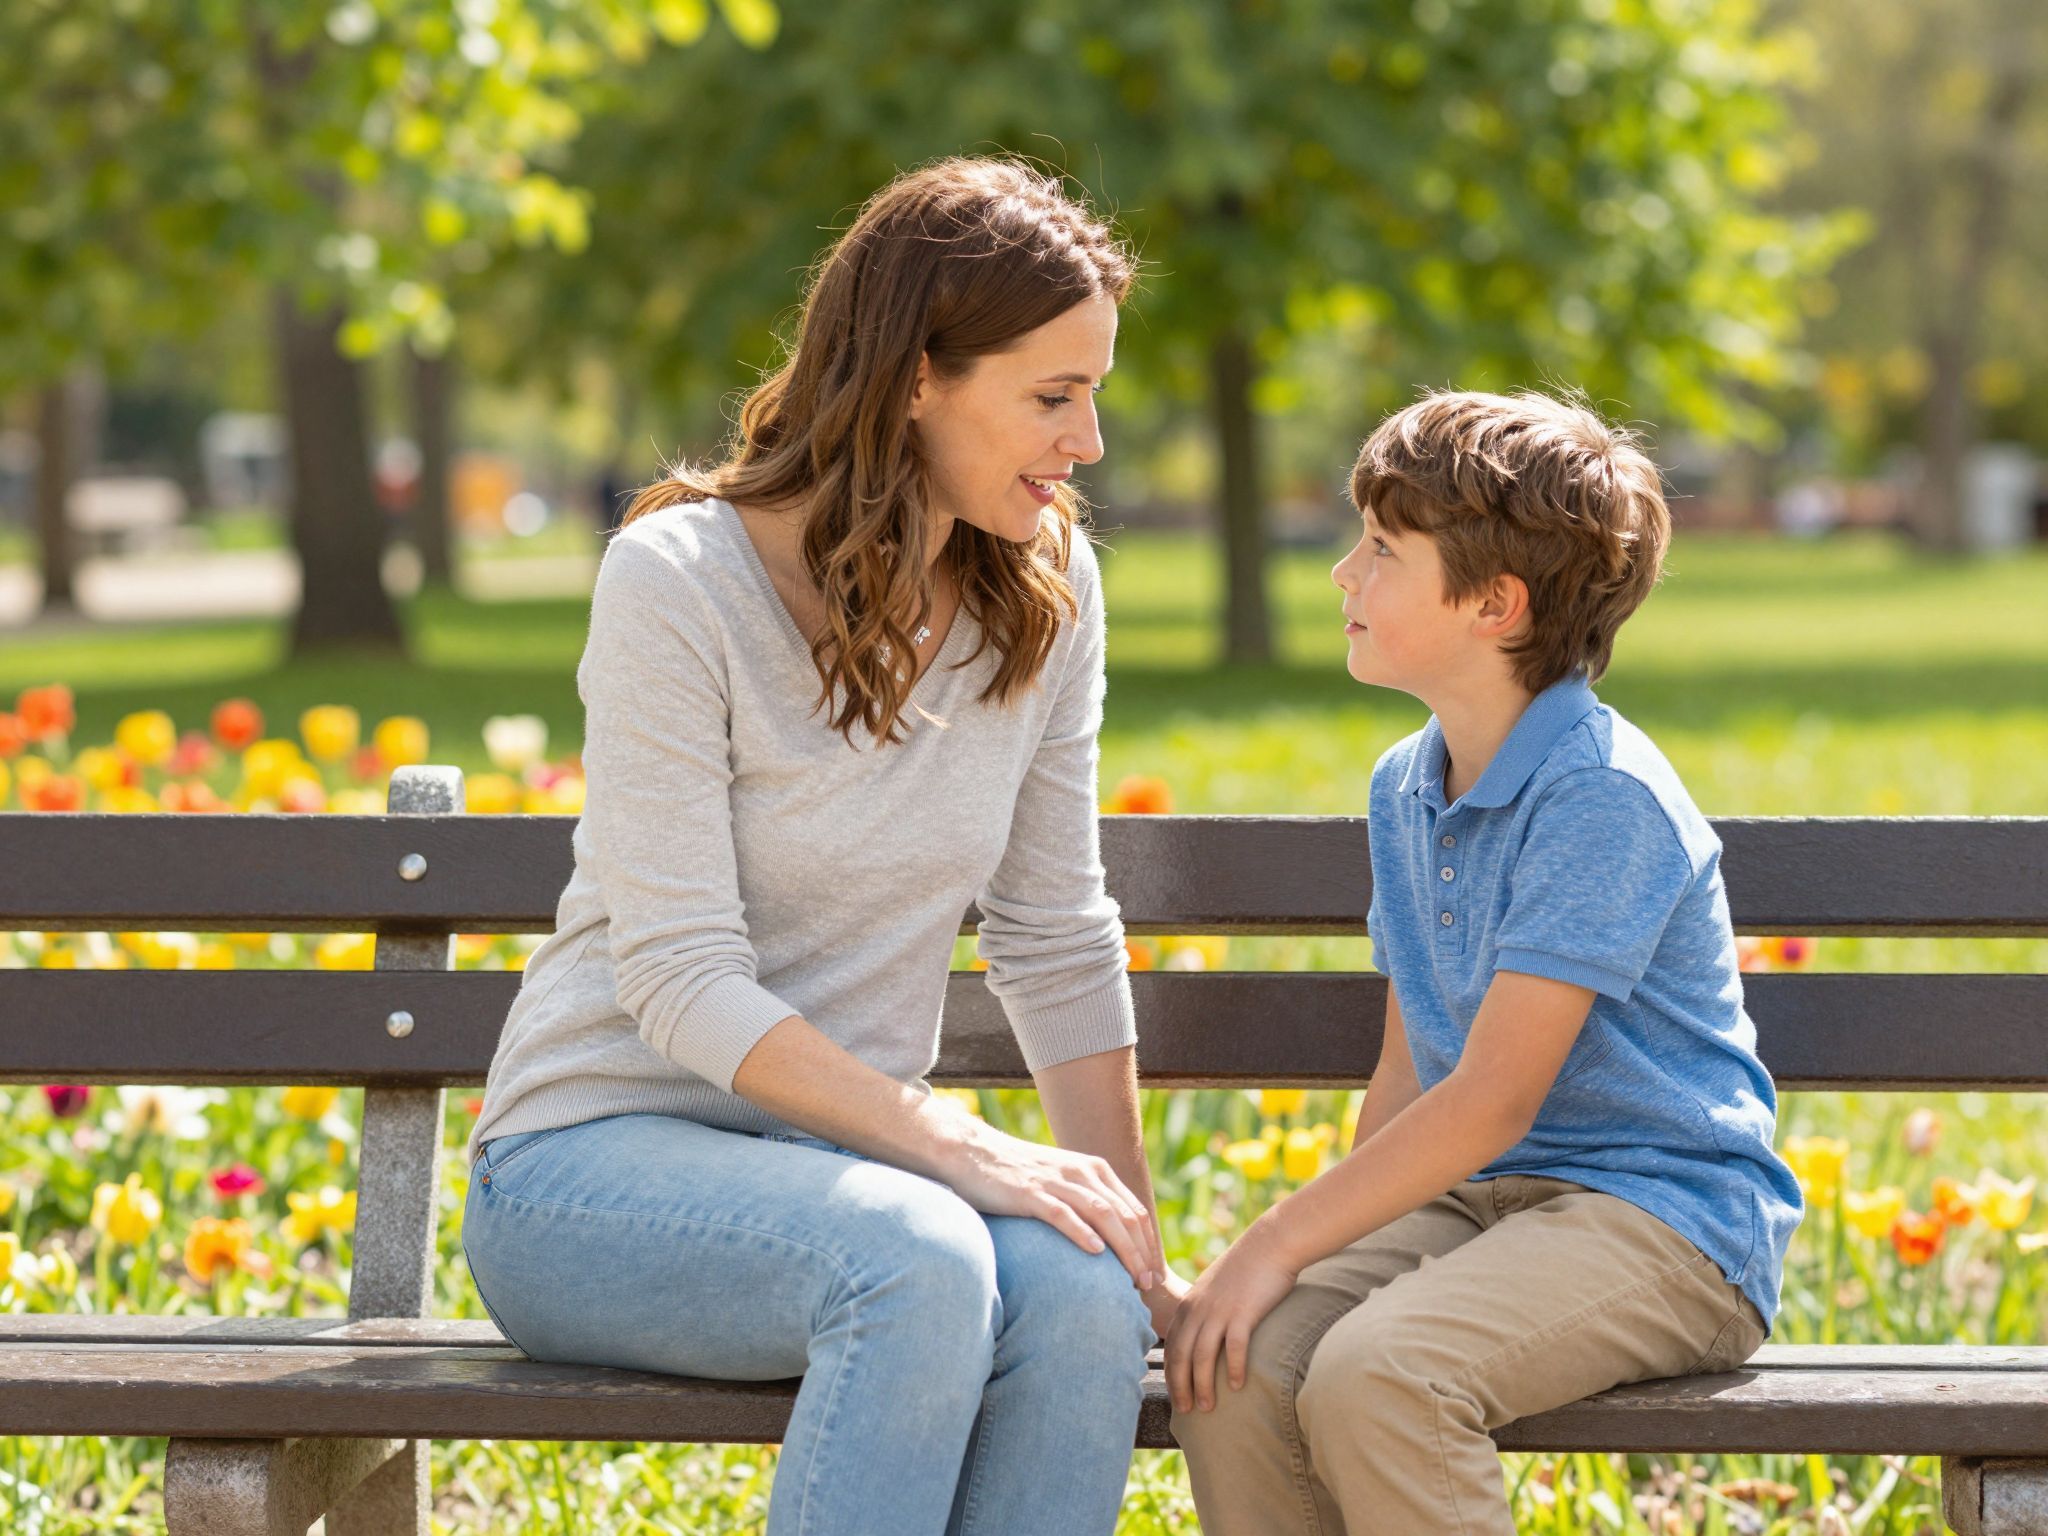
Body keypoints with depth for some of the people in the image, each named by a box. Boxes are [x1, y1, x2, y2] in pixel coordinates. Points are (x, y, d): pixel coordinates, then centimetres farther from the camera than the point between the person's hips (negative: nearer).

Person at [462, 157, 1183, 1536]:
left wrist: (1131, 1228, 2)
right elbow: (685, 984, -20)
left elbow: (1059, 944, 9)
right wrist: (964, 1148, -28)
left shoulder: (1045, 589, 2)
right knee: (920, 1263, -37)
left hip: (848, 1156, 5)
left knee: (1083, 1300, -30)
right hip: (596, 1156, -5)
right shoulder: (678, 581, -14)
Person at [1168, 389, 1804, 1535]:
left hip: (1663, 1222, -8)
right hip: (1469, 1198, 8)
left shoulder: (1603, 795, -16)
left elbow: (1492, 1099, -19)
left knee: (1373, 1378, -33)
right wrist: (1335, 1247, 2)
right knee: (1232, 1370, -19)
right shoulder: (1405, 788, 13)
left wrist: (1283, 1244, -17)